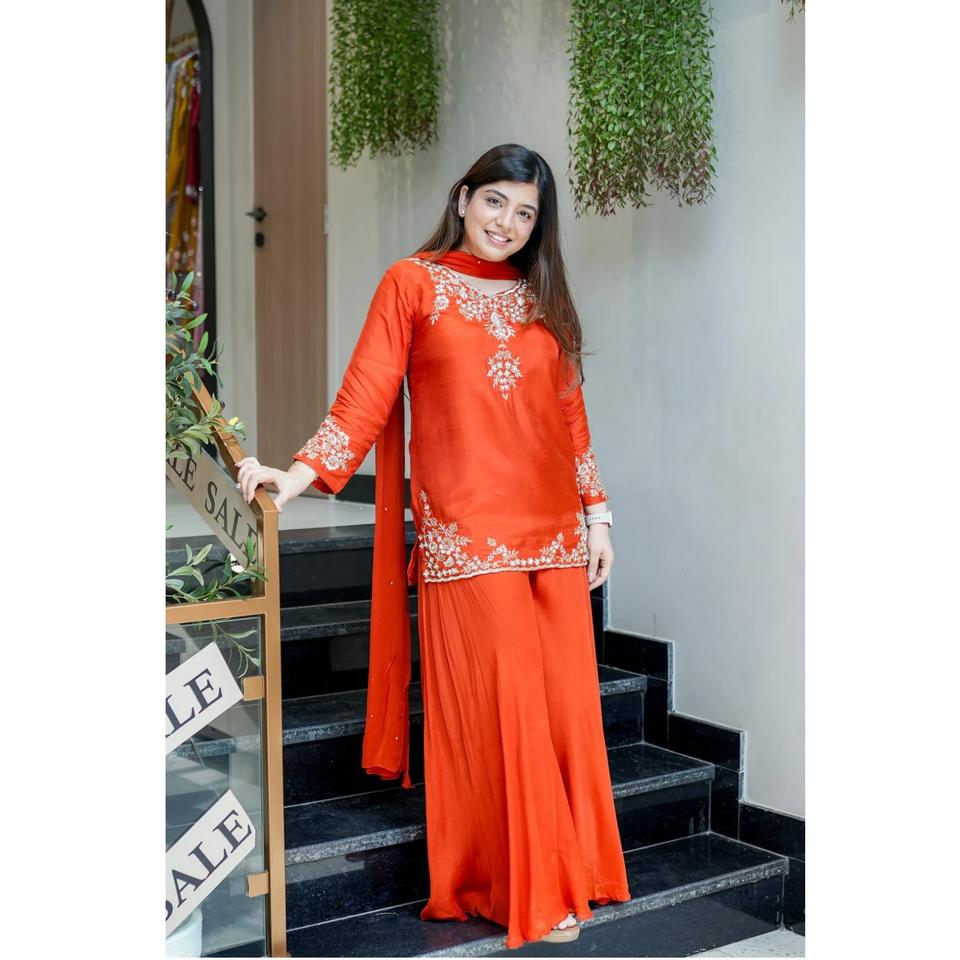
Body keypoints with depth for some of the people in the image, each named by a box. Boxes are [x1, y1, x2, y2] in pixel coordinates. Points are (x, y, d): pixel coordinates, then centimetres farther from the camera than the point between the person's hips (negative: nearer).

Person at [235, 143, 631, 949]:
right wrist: (299, 475, -16)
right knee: (493, 701, -4)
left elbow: (570, 409, 17)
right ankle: (519, 889, 10)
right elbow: (365, 398, -4)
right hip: (466, 530, -4)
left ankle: (566, 868, 21)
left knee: (563, 697, 5)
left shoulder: (542, 299, 16)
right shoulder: (413, 283, 2)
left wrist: (595, 511, 12)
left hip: (552, 527, 5)